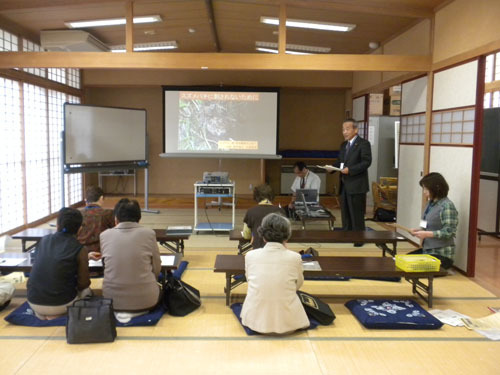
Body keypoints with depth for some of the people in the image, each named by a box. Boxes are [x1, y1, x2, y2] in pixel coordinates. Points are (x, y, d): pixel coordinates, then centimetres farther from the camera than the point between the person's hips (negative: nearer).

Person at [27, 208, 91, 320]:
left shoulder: (44, 240, 1)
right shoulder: (79, 249, -12)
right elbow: (83, 284, -8)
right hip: (61, 304, -4)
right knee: (86, 290, 22)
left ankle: (41, 313, 16)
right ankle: (57, 315, 7)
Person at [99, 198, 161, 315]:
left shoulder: (104, 235, -1)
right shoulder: (148, 233, -5)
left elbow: (105, 265, 10)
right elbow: (157, 268, 4)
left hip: (113, 299, 2)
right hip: (145, 299, -2)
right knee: (159, 288, 30)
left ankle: (119, 311, 15)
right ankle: (139, 311, 14)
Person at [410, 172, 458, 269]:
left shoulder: (447, 206, -16)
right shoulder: (431, 203, 9)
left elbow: (448, 232, -20)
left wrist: (426, 234, -24)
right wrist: (419, 230, 2)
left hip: (441, 254, -8)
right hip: (427, 250, 9)